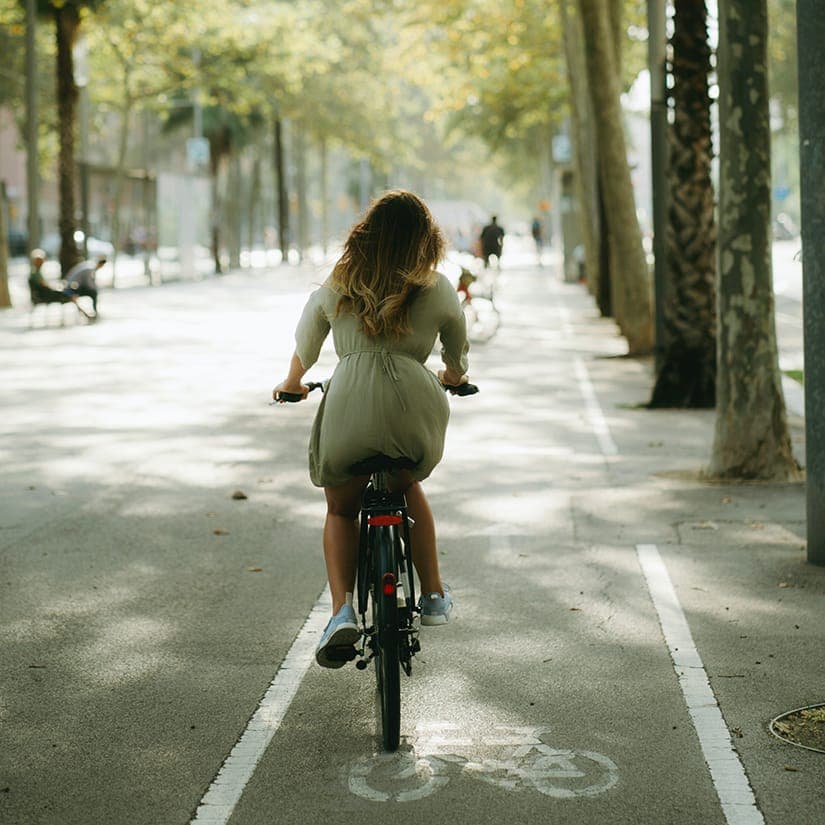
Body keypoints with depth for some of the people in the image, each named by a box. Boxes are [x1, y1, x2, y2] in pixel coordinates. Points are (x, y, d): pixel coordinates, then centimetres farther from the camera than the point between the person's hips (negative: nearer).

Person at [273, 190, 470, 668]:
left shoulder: (337, 286, 18)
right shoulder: (437, 289, 14)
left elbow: (305, 348, 32)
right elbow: (458, 356, 29)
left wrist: (292, 385, 52)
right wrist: (453, 377, 52)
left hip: (348, 401, 0)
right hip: (414, 405, 0)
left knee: (341, 509, 22)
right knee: (409, 488, 31)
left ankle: (343, 610, 1)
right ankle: (434, 596, 29)